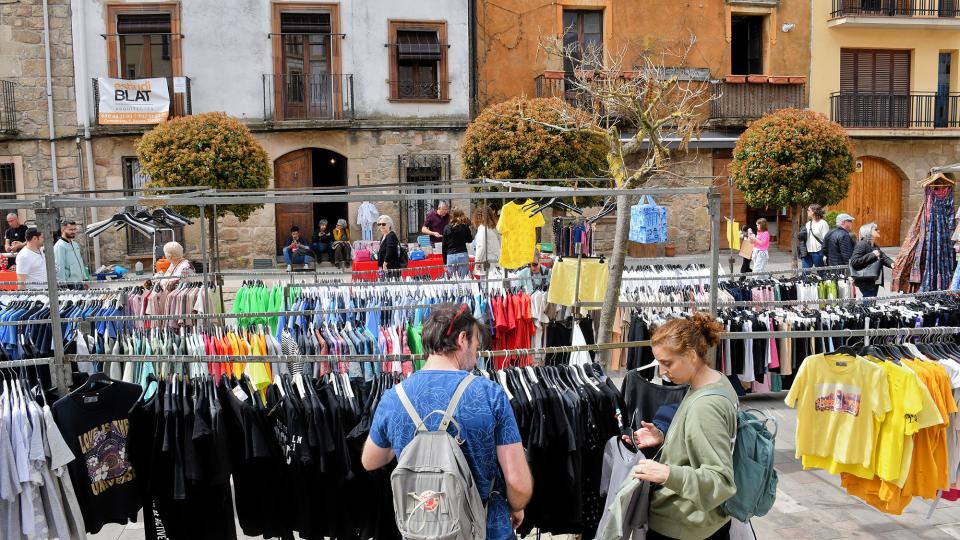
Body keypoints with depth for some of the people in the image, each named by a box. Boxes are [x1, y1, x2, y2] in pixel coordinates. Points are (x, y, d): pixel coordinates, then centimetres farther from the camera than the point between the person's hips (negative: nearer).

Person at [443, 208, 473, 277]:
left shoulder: (447, 228, 2)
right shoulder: (465, 227, -2)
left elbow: (444, 246, 5)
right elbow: (470, 240, 13)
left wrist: (445, 261, 12)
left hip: (450, 256, 1)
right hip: (462, 255, -1)